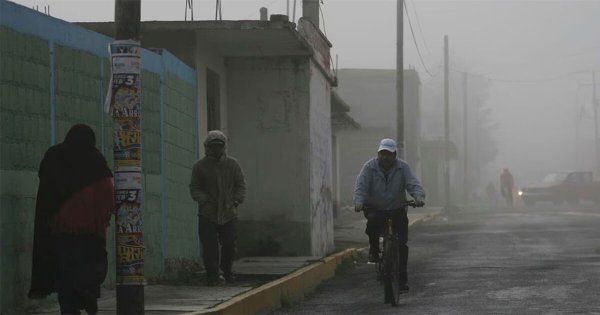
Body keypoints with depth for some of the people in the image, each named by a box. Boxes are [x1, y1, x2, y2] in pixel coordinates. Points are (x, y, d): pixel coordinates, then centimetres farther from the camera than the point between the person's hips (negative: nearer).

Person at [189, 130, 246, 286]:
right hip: (207, 214, -2)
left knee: (229, 244, 3)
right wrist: (204, 201, -14)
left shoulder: (232, 164, 5)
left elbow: (241, 184, 9)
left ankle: (227, 270, 27)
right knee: (209, 246, -8)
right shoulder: (200, 166, 0)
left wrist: (236, 201, -4)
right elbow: (194, 188, 1)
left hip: (228, 213, 2)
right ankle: (212, 275, 2)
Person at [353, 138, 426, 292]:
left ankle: (402, 279, 2)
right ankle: (374, 249, -9)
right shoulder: (369, 167, -5)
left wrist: (419, 197, -33)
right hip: (374, 209, -1)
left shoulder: (402, 167, -2)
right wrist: (359, 202, -33)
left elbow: (413, 184, -11)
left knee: (402, 244, -8)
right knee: (374, 222, -36)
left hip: (397, 210, 1)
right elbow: (361, 187, -13)